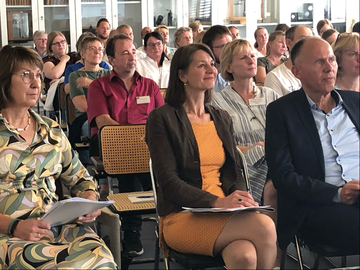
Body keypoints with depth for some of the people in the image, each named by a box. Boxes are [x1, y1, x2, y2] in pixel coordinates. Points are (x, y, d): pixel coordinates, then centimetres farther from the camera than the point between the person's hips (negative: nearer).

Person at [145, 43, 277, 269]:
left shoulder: (222, 118, 19)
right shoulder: (162, 118, -1)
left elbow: (235, 171, 16)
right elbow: (168, 181, -9)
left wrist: (241, 198, -8)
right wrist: (217, 202, -22)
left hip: (223, 216, 5)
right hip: (182, 217, -4)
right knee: (264, 226, -29)